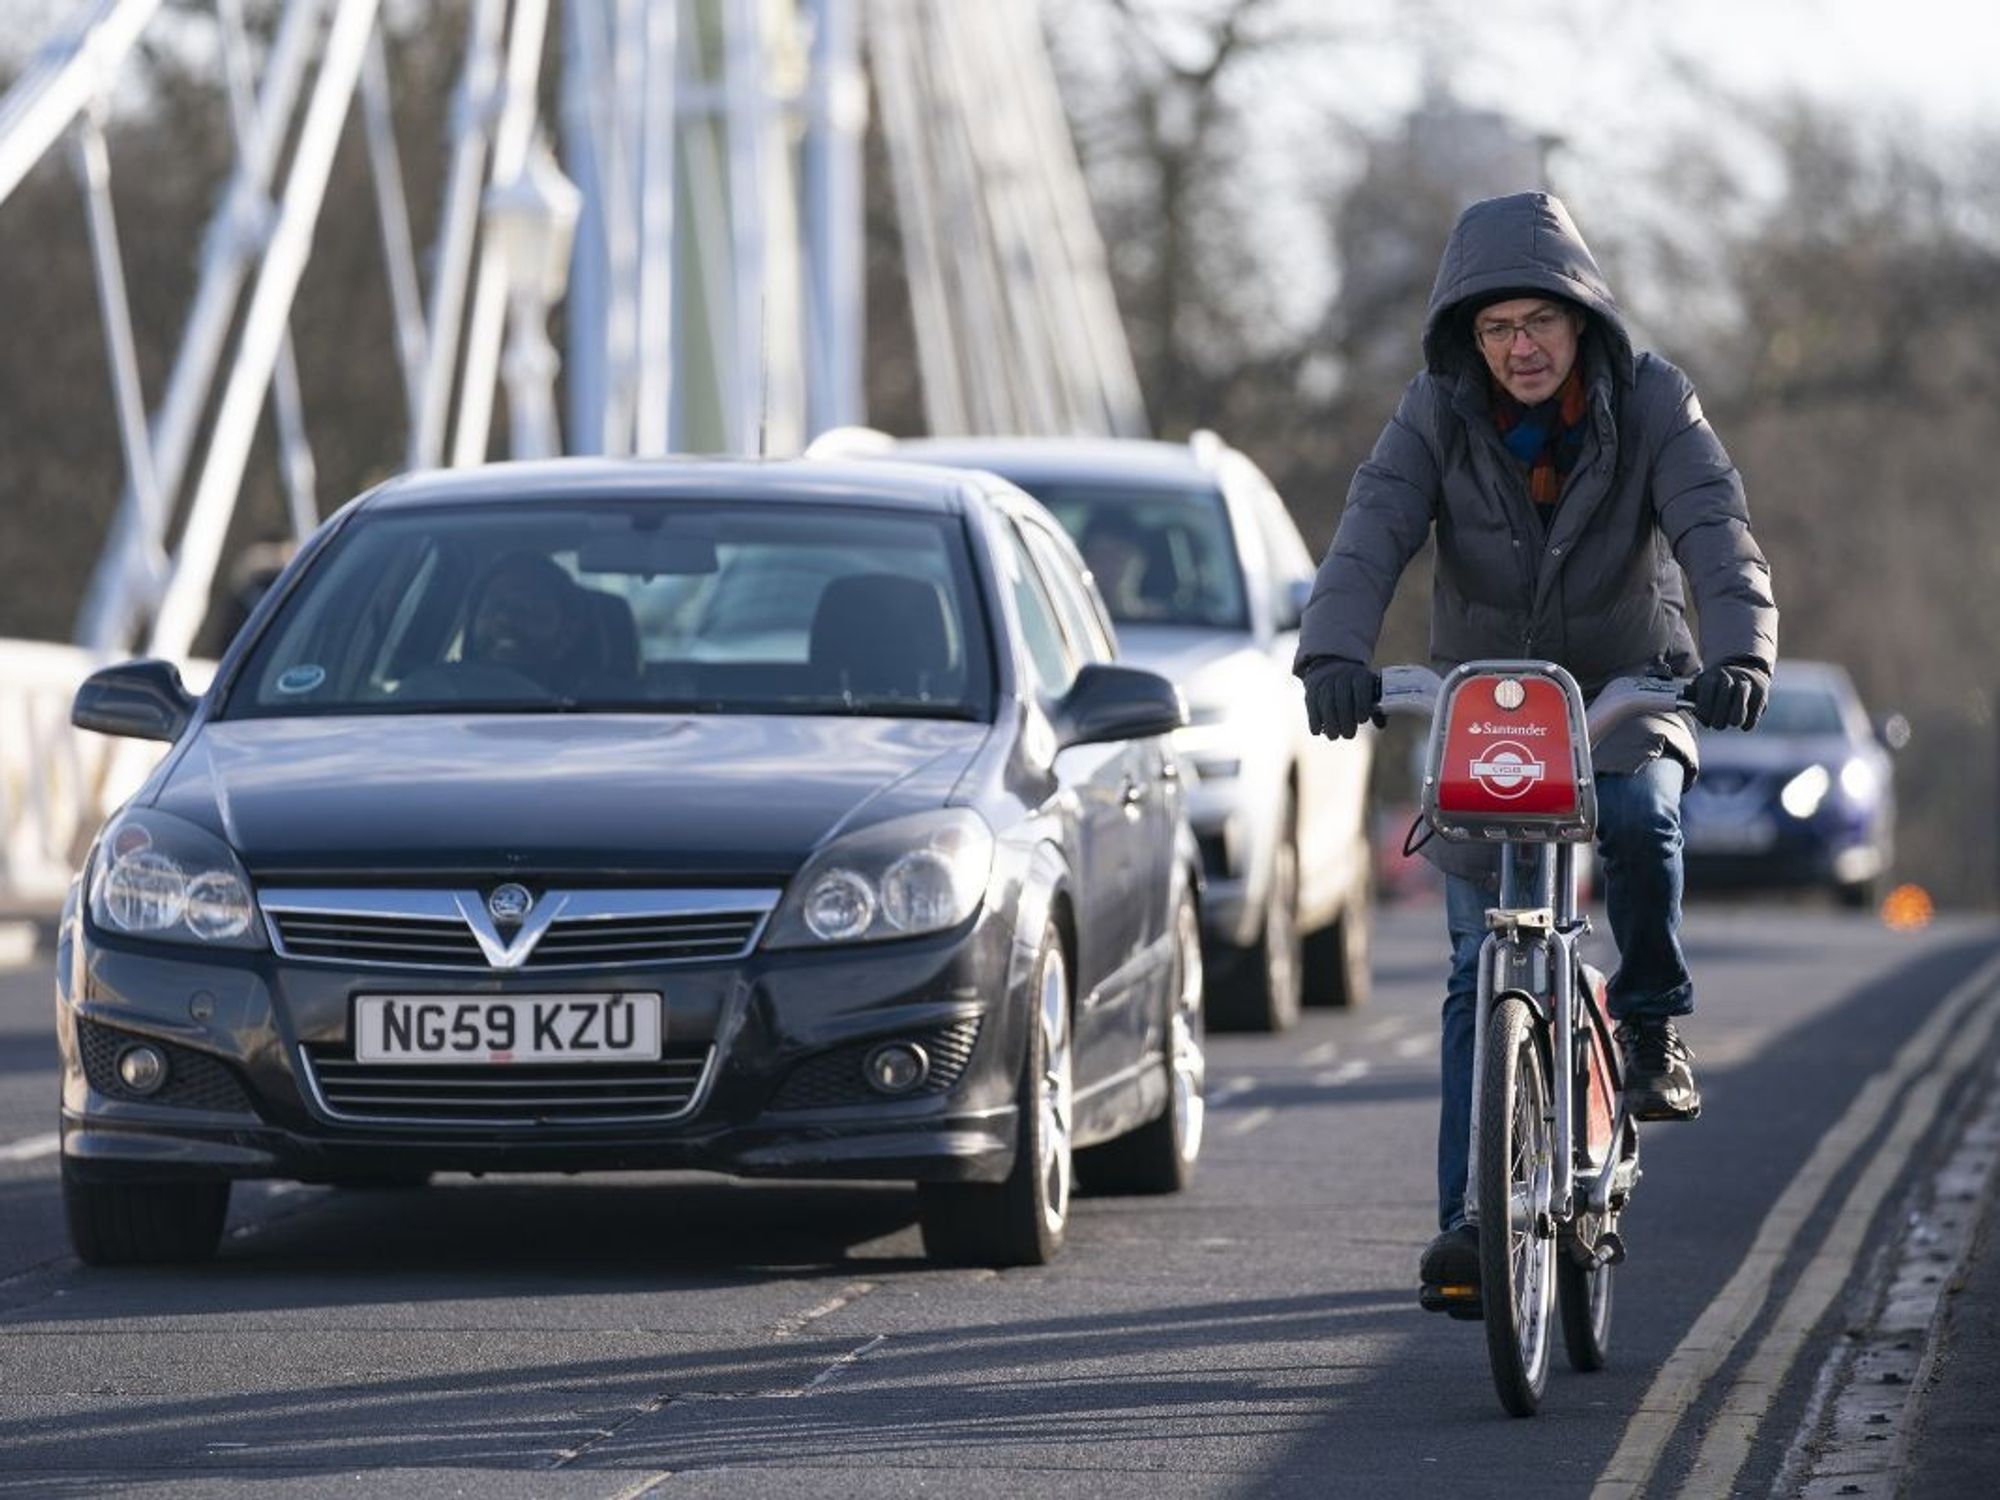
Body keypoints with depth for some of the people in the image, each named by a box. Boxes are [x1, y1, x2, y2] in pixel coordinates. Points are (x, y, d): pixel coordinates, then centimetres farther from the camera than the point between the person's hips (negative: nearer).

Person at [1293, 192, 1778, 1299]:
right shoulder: (1437, 415, -10)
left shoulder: (1651, 403, -12)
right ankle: (1473, 1215, -8)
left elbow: (1718, 536, -25)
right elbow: (1370, 537, -24)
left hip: (1630, 691, -1)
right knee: (1481, 971, -8)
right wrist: (1334, 655, -43)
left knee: (1639, 815, -34)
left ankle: (1653, 1025, -8)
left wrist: (1739, 654, -45)